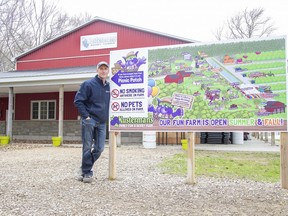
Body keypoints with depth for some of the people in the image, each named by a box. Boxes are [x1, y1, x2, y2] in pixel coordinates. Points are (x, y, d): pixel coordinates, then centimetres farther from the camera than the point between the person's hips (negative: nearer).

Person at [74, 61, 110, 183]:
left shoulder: (109, 86, 11)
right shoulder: (89, 84, -5)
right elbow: (78, 101, -8)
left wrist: (107, 117, 12)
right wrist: (86, 116, -13)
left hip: (102, 122, 6)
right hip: (89, 121, -5)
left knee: (99, 148, 5)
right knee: (87, 148, -1)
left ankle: (85, 168, 23)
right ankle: (87, 173, 11)